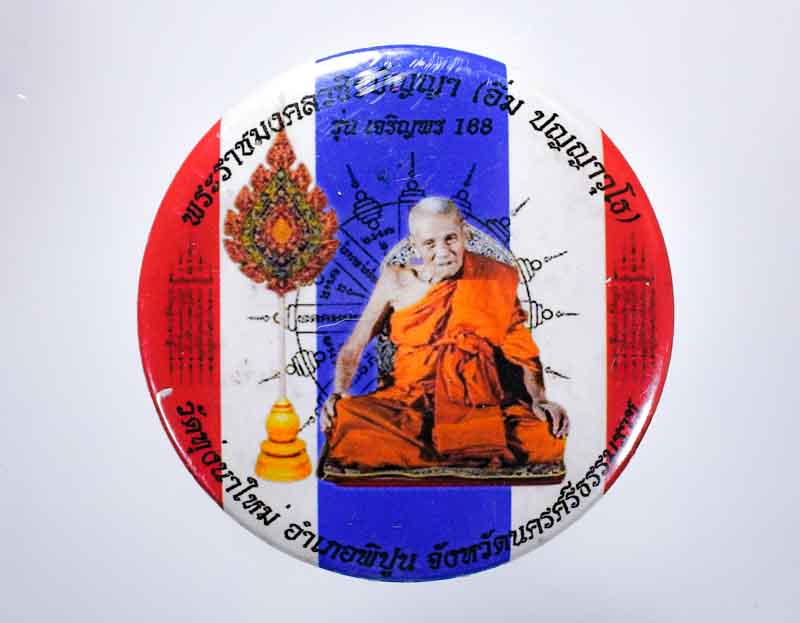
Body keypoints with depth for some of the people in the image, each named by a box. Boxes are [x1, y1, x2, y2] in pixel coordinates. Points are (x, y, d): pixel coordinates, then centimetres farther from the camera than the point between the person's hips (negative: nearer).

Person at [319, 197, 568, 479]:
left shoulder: (494, 279, 6)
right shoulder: (397, 281, 6)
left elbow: (521, 349, 7)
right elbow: (352, 350, 8)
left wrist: (539, 398, -10)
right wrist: (339, 394, -9)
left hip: (480, 407, 0)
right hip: (408, 404, 1)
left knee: (546, 436, -30)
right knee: (345, 421, -31)